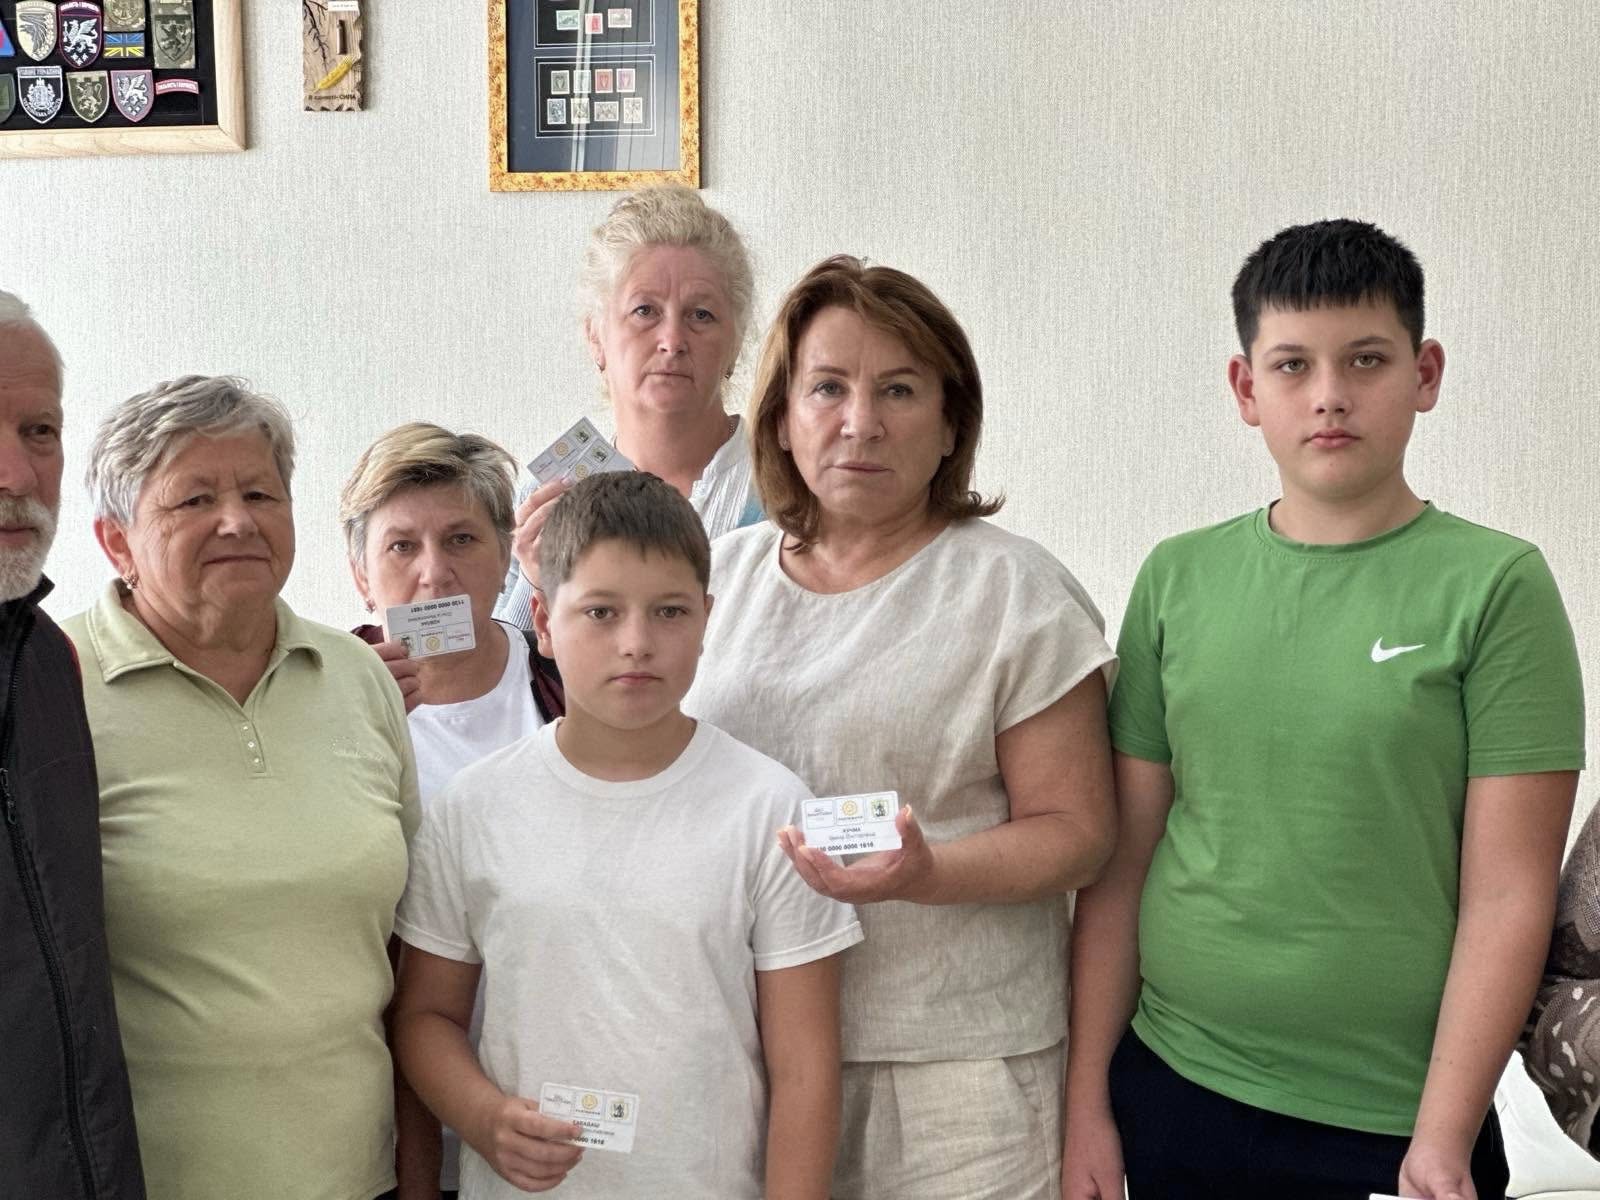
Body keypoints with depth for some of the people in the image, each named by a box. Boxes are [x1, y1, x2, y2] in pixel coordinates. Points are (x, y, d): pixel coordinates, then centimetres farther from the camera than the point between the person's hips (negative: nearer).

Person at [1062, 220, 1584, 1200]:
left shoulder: (1494, 586, -7)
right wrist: (1087, 1099, 2)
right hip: (1170, 1091, 3)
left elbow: (1507, 897, -9)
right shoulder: (1178, 578, 1)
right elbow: (1123, 859, 3)